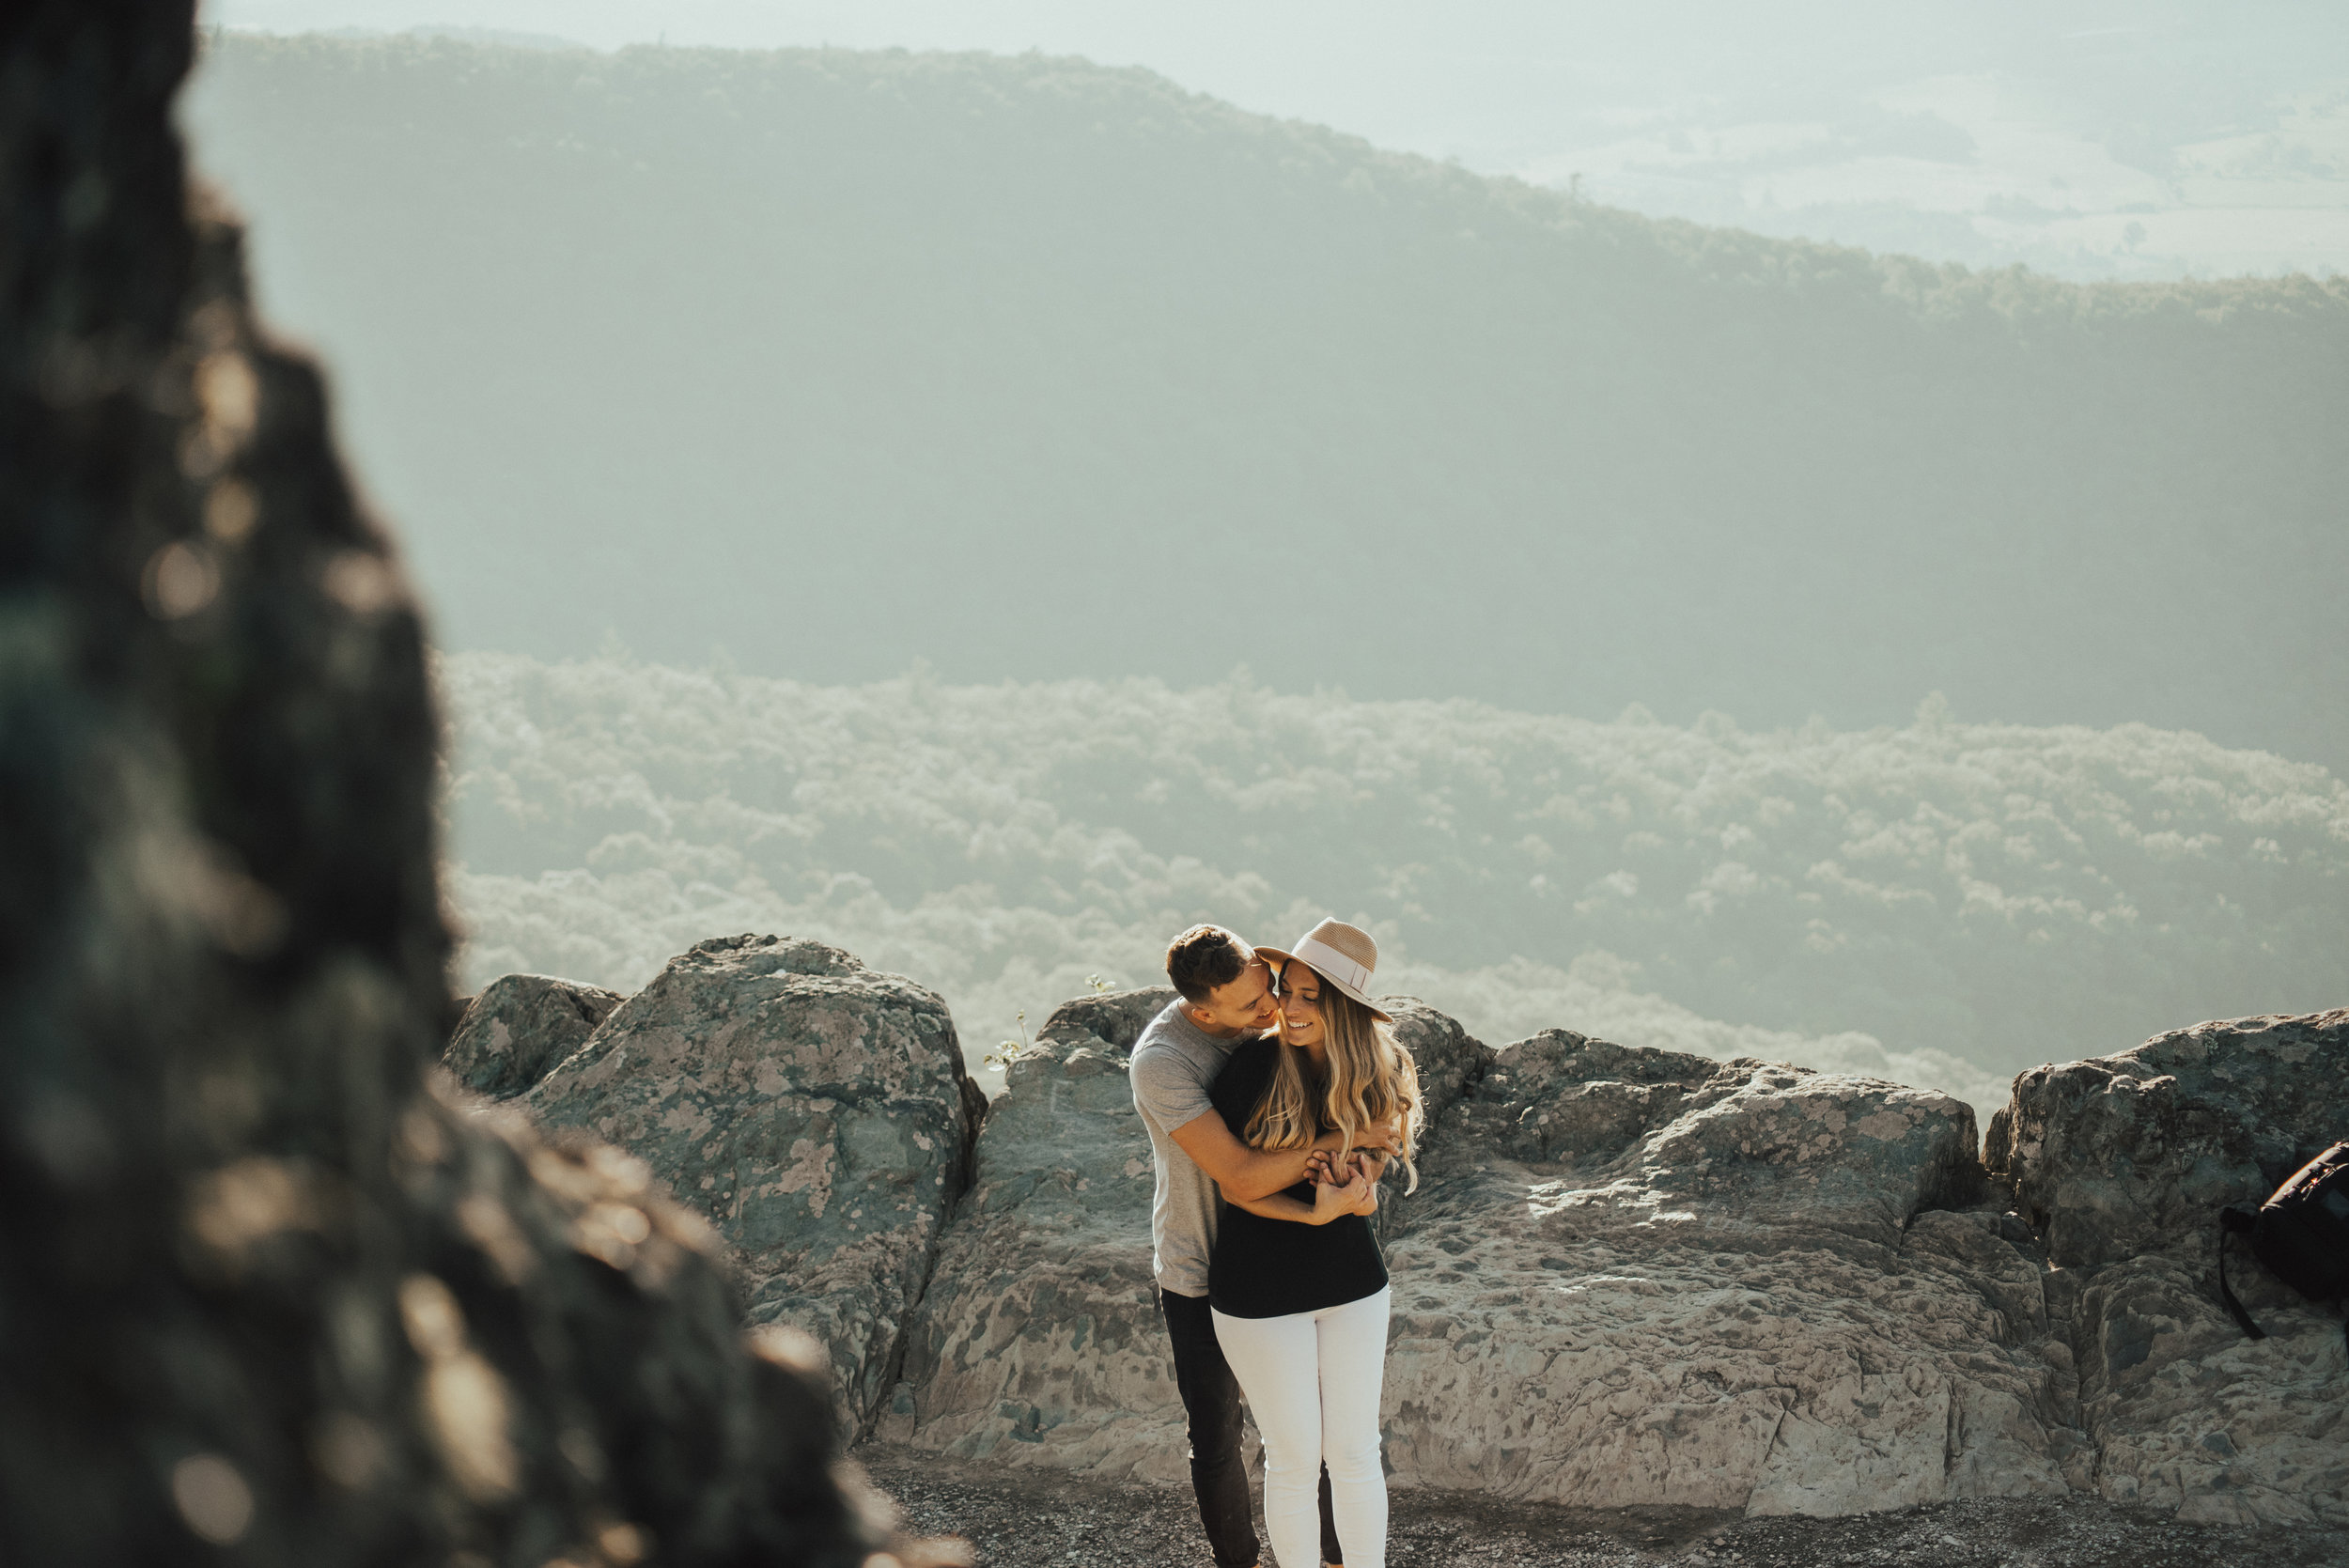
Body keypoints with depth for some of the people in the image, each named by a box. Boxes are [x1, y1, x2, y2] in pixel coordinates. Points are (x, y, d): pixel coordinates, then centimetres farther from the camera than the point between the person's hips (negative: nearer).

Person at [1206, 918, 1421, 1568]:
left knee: (1354, 1454, 10)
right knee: (1294, 1460, 6)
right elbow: (1235, 1186, -12)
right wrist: (1316, 1213, -25)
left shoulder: (1376, 1074, -6)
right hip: (1261, 1289, -3)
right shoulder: (1255, 1065, -17)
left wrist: (1357, 1187, -18)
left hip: (1351, 1285, 3)